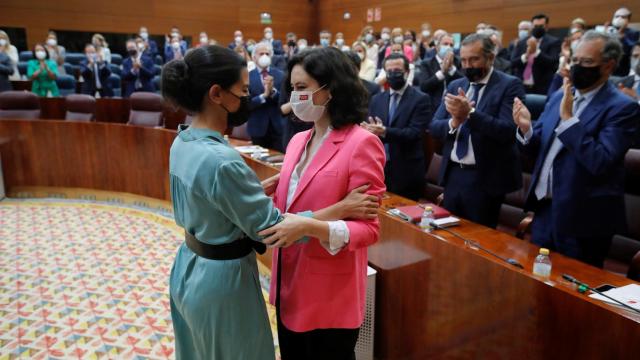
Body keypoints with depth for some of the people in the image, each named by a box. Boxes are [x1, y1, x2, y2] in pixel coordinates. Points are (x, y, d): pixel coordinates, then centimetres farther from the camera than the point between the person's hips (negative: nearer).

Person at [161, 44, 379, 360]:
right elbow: (271, 227, -23)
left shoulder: (182, 142, -2)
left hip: (189, 271, 9)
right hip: (221, 281, -8)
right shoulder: (222, 161, -30)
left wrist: (257, 189, 2)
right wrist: (343, 208, -18)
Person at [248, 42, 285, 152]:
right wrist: (264, 95, -21)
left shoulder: (280, 75, 3)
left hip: (278, 127, 1)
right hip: (258, 128, -1)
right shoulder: (247, 76, -2)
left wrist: (273, 91, -19)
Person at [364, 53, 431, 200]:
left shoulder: (421, 99, -4)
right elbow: (371, 129, 8)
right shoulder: (376, 99, 12)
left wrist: (384, 132, -26)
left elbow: (415, 133, -15)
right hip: (378, 168, 4)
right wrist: (371, 130, -16)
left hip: (406, 172, -4)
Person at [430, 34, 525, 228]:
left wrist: (470, 113, -28)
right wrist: (454, 121, -17)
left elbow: (508, 130, -19)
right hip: (452, 174, 5)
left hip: (485, 178, -5)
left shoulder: (509, 85, -7)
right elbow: (434, 128, 4)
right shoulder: (455, 86, 10)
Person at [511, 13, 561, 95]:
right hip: (522, 87, 3)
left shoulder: (553, 42, 2)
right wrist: (526, 55, -15)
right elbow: (513, 63, 3)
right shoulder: (521, 43, 11)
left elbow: (553, 63, -11)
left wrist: (536, 51, -21)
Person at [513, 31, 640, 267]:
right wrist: (526, 129, -12)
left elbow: (600, 162, -24)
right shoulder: (559, 96, 8)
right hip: (545, 209, 6)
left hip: (582, 218, -6)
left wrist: (568, 118, -24)